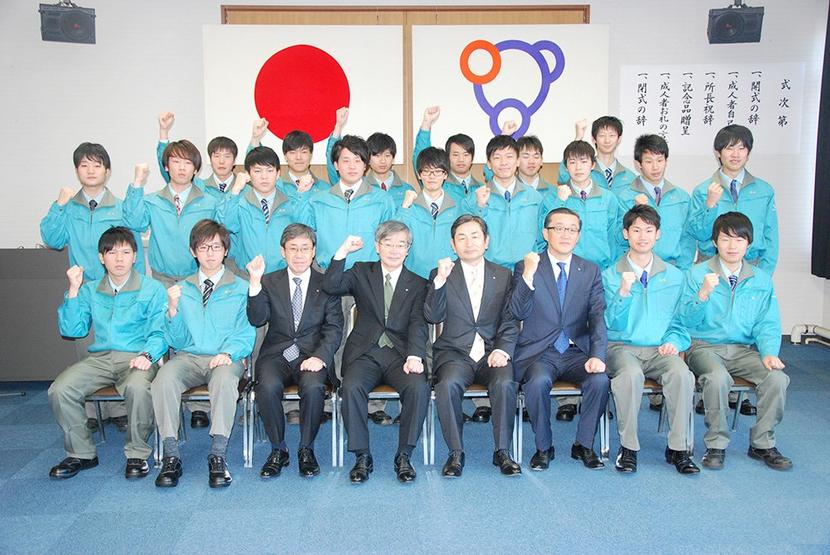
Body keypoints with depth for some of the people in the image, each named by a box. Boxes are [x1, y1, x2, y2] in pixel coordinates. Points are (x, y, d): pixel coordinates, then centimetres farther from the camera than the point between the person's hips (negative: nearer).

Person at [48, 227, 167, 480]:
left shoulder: (152, 289, 5)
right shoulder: (90, 291, 17)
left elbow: (159, 333, -1)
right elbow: (72, 330, 8)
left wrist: (147, 355, -21)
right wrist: (74, 290, 1)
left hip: (136, 358, -4)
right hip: (99, 358, 4)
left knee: (137, 387, -36)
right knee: (59, 390, -20)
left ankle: (137, 453, -13)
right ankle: (81, 453, 1)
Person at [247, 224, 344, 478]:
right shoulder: (269, 282, 10)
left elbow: (334, 328, 1)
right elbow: (257, 320, -4)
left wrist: (320, 357, -17)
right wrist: (255, 282, -16)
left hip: (312, 354, -1)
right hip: (276, 354, 1)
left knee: (313, 387, -32)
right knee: (268, 387, -30)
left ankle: (306, 450, -10)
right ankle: (278, 450, -8)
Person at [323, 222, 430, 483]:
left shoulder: (418, 284, 14)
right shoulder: (362, 273, 15)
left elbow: (418, 324, 0)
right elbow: (330, 286, -4)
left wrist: (414, 356, -18)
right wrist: (343, 250, -11)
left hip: (400, 353, 0)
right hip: (365, 352, 0)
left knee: (419, 387, -29)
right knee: (351, 387, -30)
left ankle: (404, 456, -13)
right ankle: (362, 457, -13)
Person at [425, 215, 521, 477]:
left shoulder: (503, 276, 13)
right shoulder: (440, 275, 9)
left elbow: (510, 321, 8)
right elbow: (433, 317, -4)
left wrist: (502, 350, -10)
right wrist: (440, 280, -16)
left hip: (492, 353, 1)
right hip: (454, 353, -1)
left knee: (505, 383, -29)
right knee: (448, 384, -31)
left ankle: (502, 451, -13)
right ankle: (456, 453, -16)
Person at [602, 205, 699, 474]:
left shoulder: (674, 276, 13)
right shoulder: (610, 276, 5)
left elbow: (680, 319, 14)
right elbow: (610, 323, -2)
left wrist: (674, 341, -6)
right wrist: (623, 292, -17)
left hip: (659, 350, 2)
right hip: (622, 347, -2)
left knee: (681, 373, -31)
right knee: (630, 374, -36)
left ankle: (677, 448, -15)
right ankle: (628, 447, -17)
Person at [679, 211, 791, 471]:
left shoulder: (761, 279, 10)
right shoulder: (698, 273, 0)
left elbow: (768, 324, 7)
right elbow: (687, 321, -5)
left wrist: (769, 352, -11)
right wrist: (703, 294, -23)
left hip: (745, 349, 3)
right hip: (705, 347, -3)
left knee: (777, 377, -24)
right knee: (718, 377, -35)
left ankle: (762, 443, 0)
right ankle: (716, 444, -12)